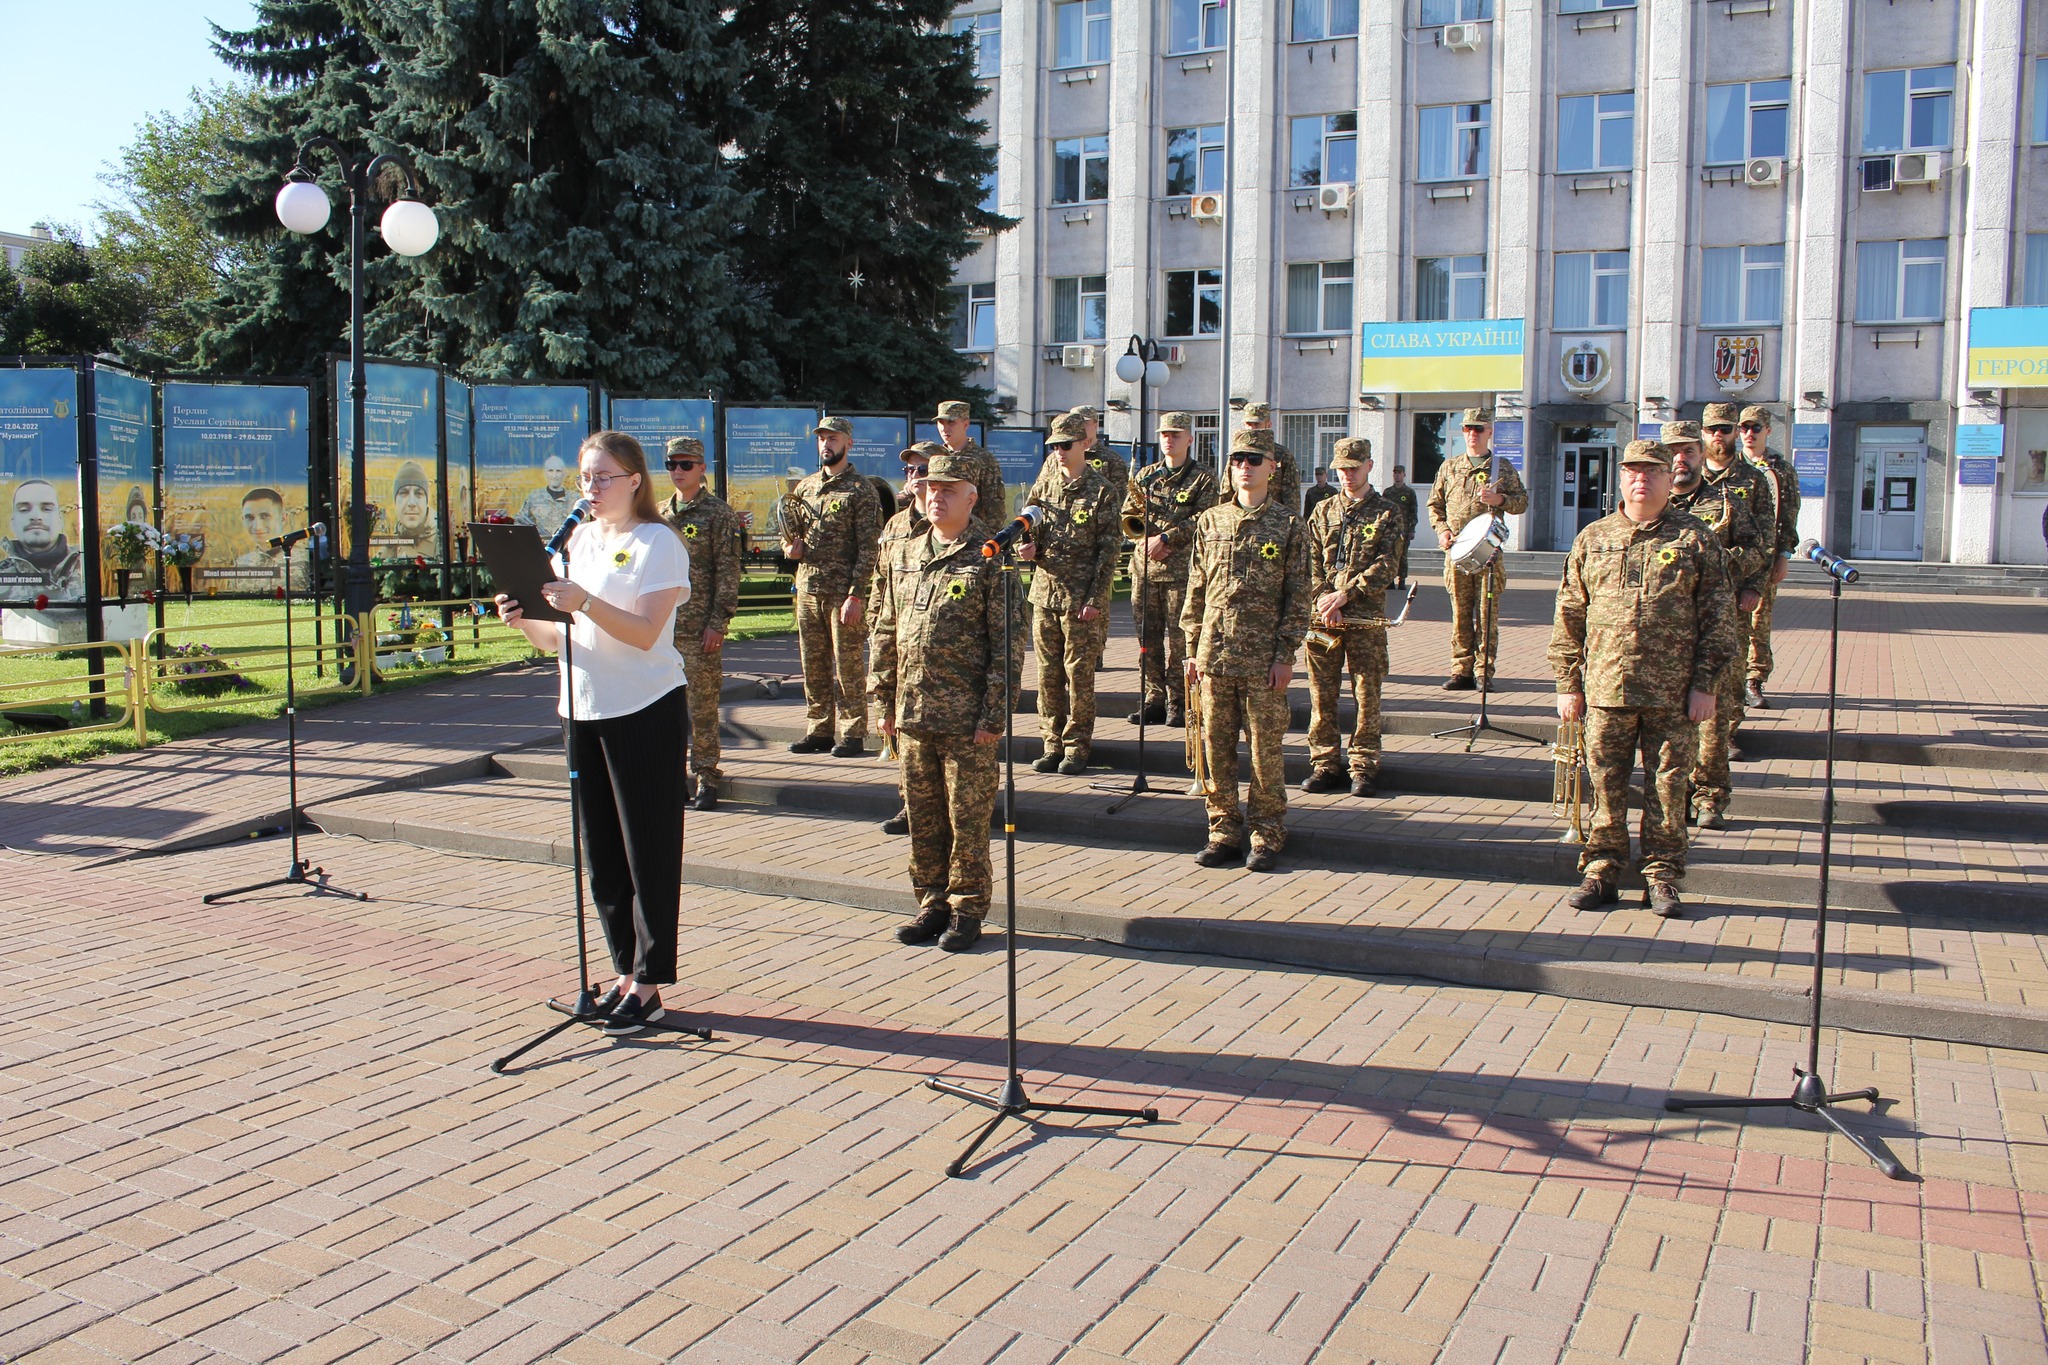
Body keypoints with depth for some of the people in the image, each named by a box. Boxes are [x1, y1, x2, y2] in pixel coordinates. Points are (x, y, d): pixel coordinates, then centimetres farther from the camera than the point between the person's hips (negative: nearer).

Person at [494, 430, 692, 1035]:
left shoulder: (658, 543, -6)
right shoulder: (578, 541, 14)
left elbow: (645, 633, -18)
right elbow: (558, 639, 14)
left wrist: (584, 602, -31)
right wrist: (525, 620, -6)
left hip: (646, 712, -7)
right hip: (585, 711, 7)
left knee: (648, 853, -2)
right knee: (602, 852, 11)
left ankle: (648, 986, 5)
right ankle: (626, 974, 22)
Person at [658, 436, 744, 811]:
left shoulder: (719, 513, -2)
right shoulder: (660, 513, 14)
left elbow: (727, 572, -7)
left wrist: (718, 621, -13)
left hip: (700, 629, -5)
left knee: (702, 706, -2)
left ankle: (706, 780, 5)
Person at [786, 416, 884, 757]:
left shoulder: (861, 490, -5)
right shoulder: (805, 486, 14)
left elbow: (869, 548, -11)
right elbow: (788, 533, 23)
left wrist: (856, 595, -17)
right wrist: (790, 547, -2)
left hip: (844, 593, -6)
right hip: (808, 589, 6)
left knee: (848, 666, 0)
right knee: (813, 665, 11)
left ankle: (852, 734, 7)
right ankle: (818, 731, 20)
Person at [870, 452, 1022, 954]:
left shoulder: (990, 557, -5)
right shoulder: (902, 554, 12)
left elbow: (1008, 640, -8)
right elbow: (886, 631, 17)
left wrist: (994, 714, -13)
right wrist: (884, 701, 12)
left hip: (967, 717, -5)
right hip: (913, 712, 6)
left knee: (968, 817, 2)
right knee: (922, 815, 11)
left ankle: (967, 910, 14)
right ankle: (933, 904, 24)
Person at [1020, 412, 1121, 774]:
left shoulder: (1101, 491, -5)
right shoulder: (1045, 484, 9)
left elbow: (1109, 550, -6)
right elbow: (1028, 524, 20)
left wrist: (1095, 599, -12)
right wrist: (1028, 548, -4)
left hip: (1082, 599, -5)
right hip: (1044, 591, 5)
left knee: (1079, 673, 1)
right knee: (1048, 673, 8)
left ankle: (1077, 747, 10)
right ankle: (1052, 744, 17)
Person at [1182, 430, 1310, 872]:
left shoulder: (1288, 525, 1)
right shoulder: (1211, 521, 10)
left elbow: (1298, 596, -1)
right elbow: (1197, 588, 13)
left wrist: (1286, 654, -7)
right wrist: (1193, 648, 7)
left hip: (1263, 661, -3)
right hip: (1214, 656, 3)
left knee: (1265, 750, 1)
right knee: (1216, 748, 7)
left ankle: (1268, 836, 12)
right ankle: (1224, 832, 18)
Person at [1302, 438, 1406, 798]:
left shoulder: (1387, 513, 4)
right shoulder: (1323, 511, 13)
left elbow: (1386, 566, -7)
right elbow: (1311, 563, 7)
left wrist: (1345, 593, -15)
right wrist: (1323, 599, -9)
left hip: (1366, 619, -3)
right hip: (1322, 617, 3)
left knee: (1366, 695, 1)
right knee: (1322, 694, 4)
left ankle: (1364, 767, 8)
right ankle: (1324, 765, 13)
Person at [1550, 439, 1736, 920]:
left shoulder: (1696, 540, 5)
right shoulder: (1592, 539, 10)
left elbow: (1718, 618, 3)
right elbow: (1568, 617, 10)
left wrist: (1705, 683, -4)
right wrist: (1568, 684, 5)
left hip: (1673, 696, -1)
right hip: (1606, 687, 2)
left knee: (1667, 788, 5)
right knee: (1606, 786, 6)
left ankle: (1663, 877, 15)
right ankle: (1601, 873, 17)